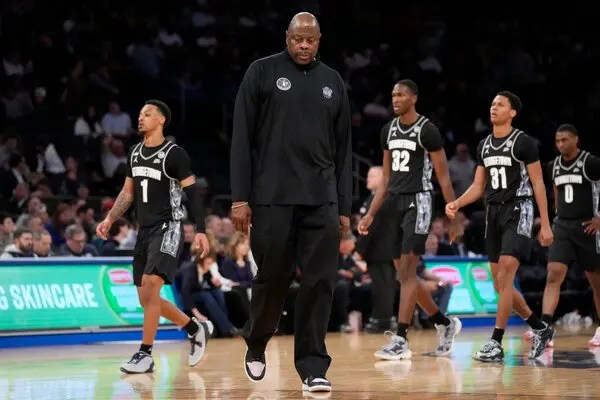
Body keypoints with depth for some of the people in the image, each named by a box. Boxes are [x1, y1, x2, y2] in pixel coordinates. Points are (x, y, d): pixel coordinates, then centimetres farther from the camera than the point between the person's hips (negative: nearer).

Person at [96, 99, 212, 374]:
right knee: (147, 298, 8)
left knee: (150, 286, -21)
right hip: (144, 231, 8)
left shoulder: (174, 154, -8)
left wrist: (200, 231, -17)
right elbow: (128, 193, 20)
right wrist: (109, 220, 8)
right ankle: (196, 329, 27)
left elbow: (192, 193, -9)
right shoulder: (135, 154, 12)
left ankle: (145, 354, -15)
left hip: (167, 229, -8)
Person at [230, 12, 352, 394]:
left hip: (321, 200, 3)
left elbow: (343, 149, 14)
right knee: (272, 279, 4)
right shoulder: (263, 72, 2)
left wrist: (345, 207, 9)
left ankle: (313, 367, 0)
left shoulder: (333, 81, 12)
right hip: (273, 197, -3)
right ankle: (256, 346, 29)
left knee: (320, 282, -4)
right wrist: (240, 197, -8)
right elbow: (242, 138, -1)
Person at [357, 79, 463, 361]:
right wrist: (370, 214, 12)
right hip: (395, 203, 8)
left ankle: (400, 341, -15)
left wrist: (454, 219, -10)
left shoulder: (427, 130, -9)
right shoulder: (388, 130, 12)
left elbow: (443, 177, -7)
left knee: (407, 271, -13)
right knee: (404, 274, 10)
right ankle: (445, 324, 27)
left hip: (418, 202, -8)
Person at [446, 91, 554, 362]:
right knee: (500, 284, 7)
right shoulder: (484, 145, 13)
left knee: (505, 276, -17)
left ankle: (496, 344, -17)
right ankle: (541, 329, 25)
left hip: (518, 210, -7)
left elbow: (538, 184, -6)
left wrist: (545, 225, -10)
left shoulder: (523, 142, -6)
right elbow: (479, 186, 16)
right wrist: (456, 204, -2)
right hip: (493, 212, 7)